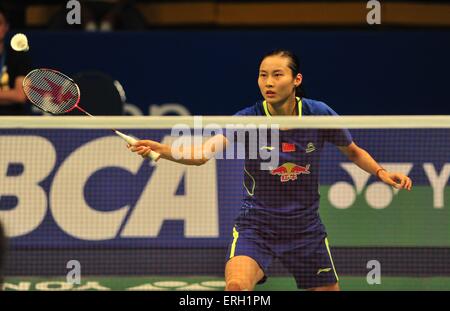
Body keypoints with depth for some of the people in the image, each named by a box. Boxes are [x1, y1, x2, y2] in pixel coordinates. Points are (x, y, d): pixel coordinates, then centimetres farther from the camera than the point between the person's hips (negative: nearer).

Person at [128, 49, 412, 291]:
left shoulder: (319, 114, -9)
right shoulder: (248, 120, -15)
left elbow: (354, 152, 10)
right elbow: (202, 153, -30)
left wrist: (381, 172, -8)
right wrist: (161, 149, -48)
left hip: (306, 227, 2)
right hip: (256, 225, -2)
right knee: (237, 285, -29)